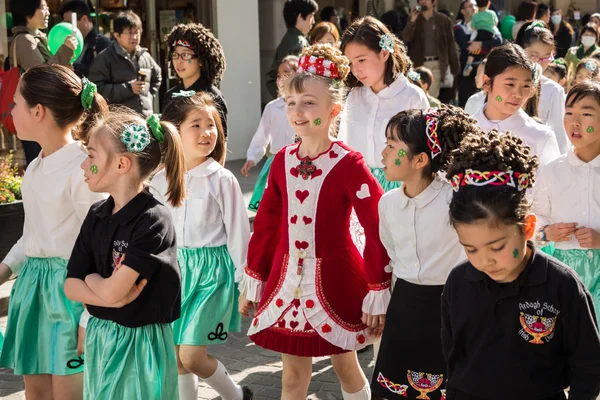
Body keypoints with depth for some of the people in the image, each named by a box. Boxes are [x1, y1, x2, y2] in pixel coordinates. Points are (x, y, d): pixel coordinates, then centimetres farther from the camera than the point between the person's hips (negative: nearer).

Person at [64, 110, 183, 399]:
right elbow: (70, 286, 0)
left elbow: (110, 290, -24)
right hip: (99, 338, 7)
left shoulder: (153, 220, -19)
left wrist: (90, 278, -4)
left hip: (140, 342, -6)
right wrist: (114, 299, -15)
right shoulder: (97, 215, 3)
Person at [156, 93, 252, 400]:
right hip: (175, 269, 4)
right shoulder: (161, 180, 1)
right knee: (175, 357, 9)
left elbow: (238, 232, -5)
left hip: (213, 268, -4)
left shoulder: (221, 180, -10)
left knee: (191, 357, -6)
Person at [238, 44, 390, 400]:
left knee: (346, 366, 13)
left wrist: (379, 292, -15)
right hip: (287, 280, 5)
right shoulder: (283, 161, 3)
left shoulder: (348, 164, -13)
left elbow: (379, 229, -14)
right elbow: (267, 223, 10)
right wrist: (252, 280, 13)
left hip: (335, 280, -4)